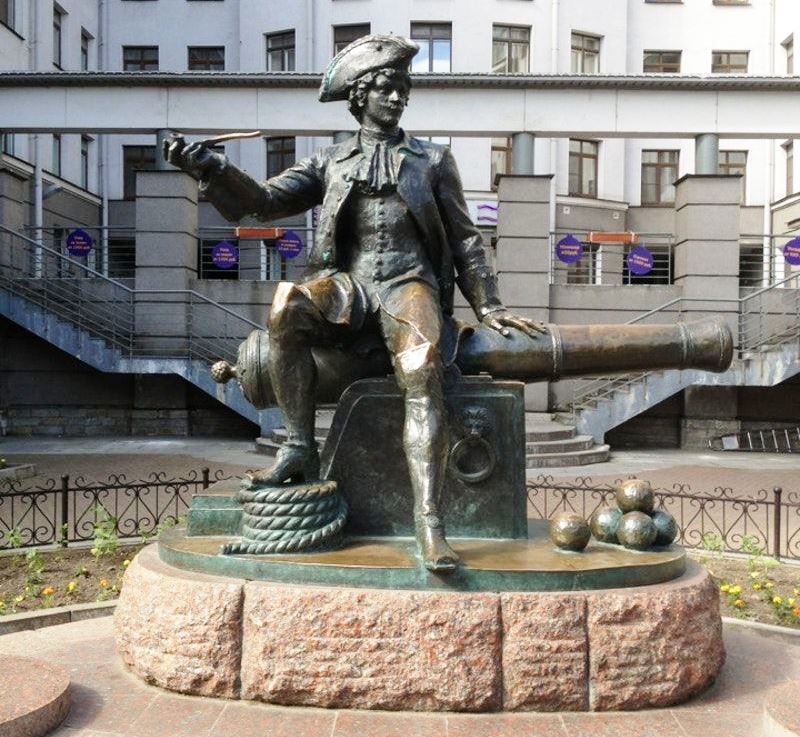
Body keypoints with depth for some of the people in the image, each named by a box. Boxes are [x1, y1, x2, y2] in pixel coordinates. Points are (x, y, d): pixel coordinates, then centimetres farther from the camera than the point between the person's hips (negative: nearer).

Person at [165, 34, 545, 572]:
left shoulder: (433, 161, 21)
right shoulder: (330, 165, 21)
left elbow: (464, 239, 18)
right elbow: (264, 201, 7)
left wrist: (488, 305, 7)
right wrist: (211, 168, -11)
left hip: (409, 282, -1)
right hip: (347, 283, 1)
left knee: (423, 375, -31)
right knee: (287, 309, -33)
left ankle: (429, 524, -37)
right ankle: (301, 448, -20)